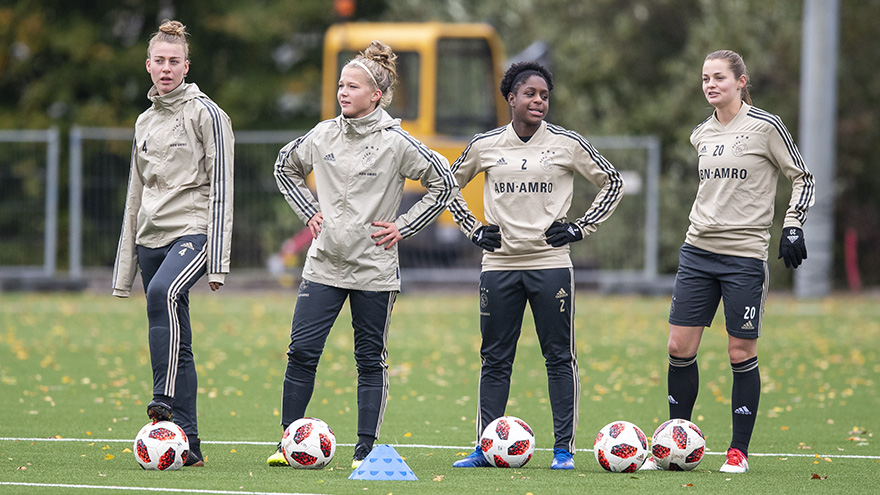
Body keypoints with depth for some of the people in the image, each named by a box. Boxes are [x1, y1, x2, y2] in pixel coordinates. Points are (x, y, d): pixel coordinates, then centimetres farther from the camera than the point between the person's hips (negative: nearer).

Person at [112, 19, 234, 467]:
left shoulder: (206, 114, -3)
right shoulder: (145, 121, 17)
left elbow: (221, 190, -8)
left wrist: (219, 260, -15)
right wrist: (124, 268, 19)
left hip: (193, 231, -7)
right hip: (152, 238, 7)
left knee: (163, 293, -35)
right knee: (176, 344, 3)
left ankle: (166, 401, -37)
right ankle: (188, 443, 4)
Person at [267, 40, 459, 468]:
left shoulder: (396, 143, -7)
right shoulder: (322, 136, 4)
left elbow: (443, 184, -1)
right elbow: (285, 167, 22)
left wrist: (403, 227, -4)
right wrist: (308, 211, 11)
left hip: (374, 269, -3)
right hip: (324, 265, 3)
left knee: (370, 360, 3)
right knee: (301, 352, -4)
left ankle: (366, 450, 10)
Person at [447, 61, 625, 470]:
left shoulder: (567, 144, 0)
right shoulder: (485, 146, 4)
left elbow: (612, 183, 9)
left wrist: (580, 228, 1)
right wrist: (473, 229, 9)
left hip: (551, 263, -1)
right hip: (499, 264, 2)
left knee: (560, 358, -1)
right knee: (494, 359, 4)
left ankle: (564, 448, 4)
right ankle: (485, 447, 10)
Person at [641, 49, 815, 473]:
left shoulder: (765, 127, -6)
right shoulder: (701, 136, 11)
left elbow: (802, 179, 0)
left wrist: (792, 227, -9)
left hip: (745, 255, -5)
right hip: (698, 251, 5)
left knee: (741, 354, -2)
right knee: (679, 347, 0)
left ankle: (739, 451, 8)